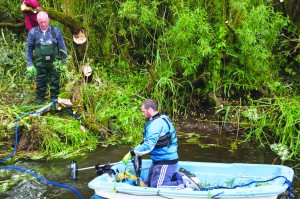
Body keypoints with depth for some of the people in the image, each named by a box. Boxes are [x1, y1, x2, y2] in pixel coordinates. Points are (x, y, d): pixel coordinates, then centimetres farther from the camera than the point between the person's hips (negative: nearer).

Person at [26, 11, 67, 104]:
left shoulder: (56, 31, -2)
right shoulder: (33, 32, -2)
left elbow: (62, 47, 4)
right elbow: (29, 48, 5)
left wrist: (64, 62, 4)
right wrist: (29, 64, 1)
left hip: (54, 63, 0)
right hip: (40, 64, 0)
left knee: (55, 84, 7)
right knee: (41, 84, 7)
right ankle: (40, 103, 19)